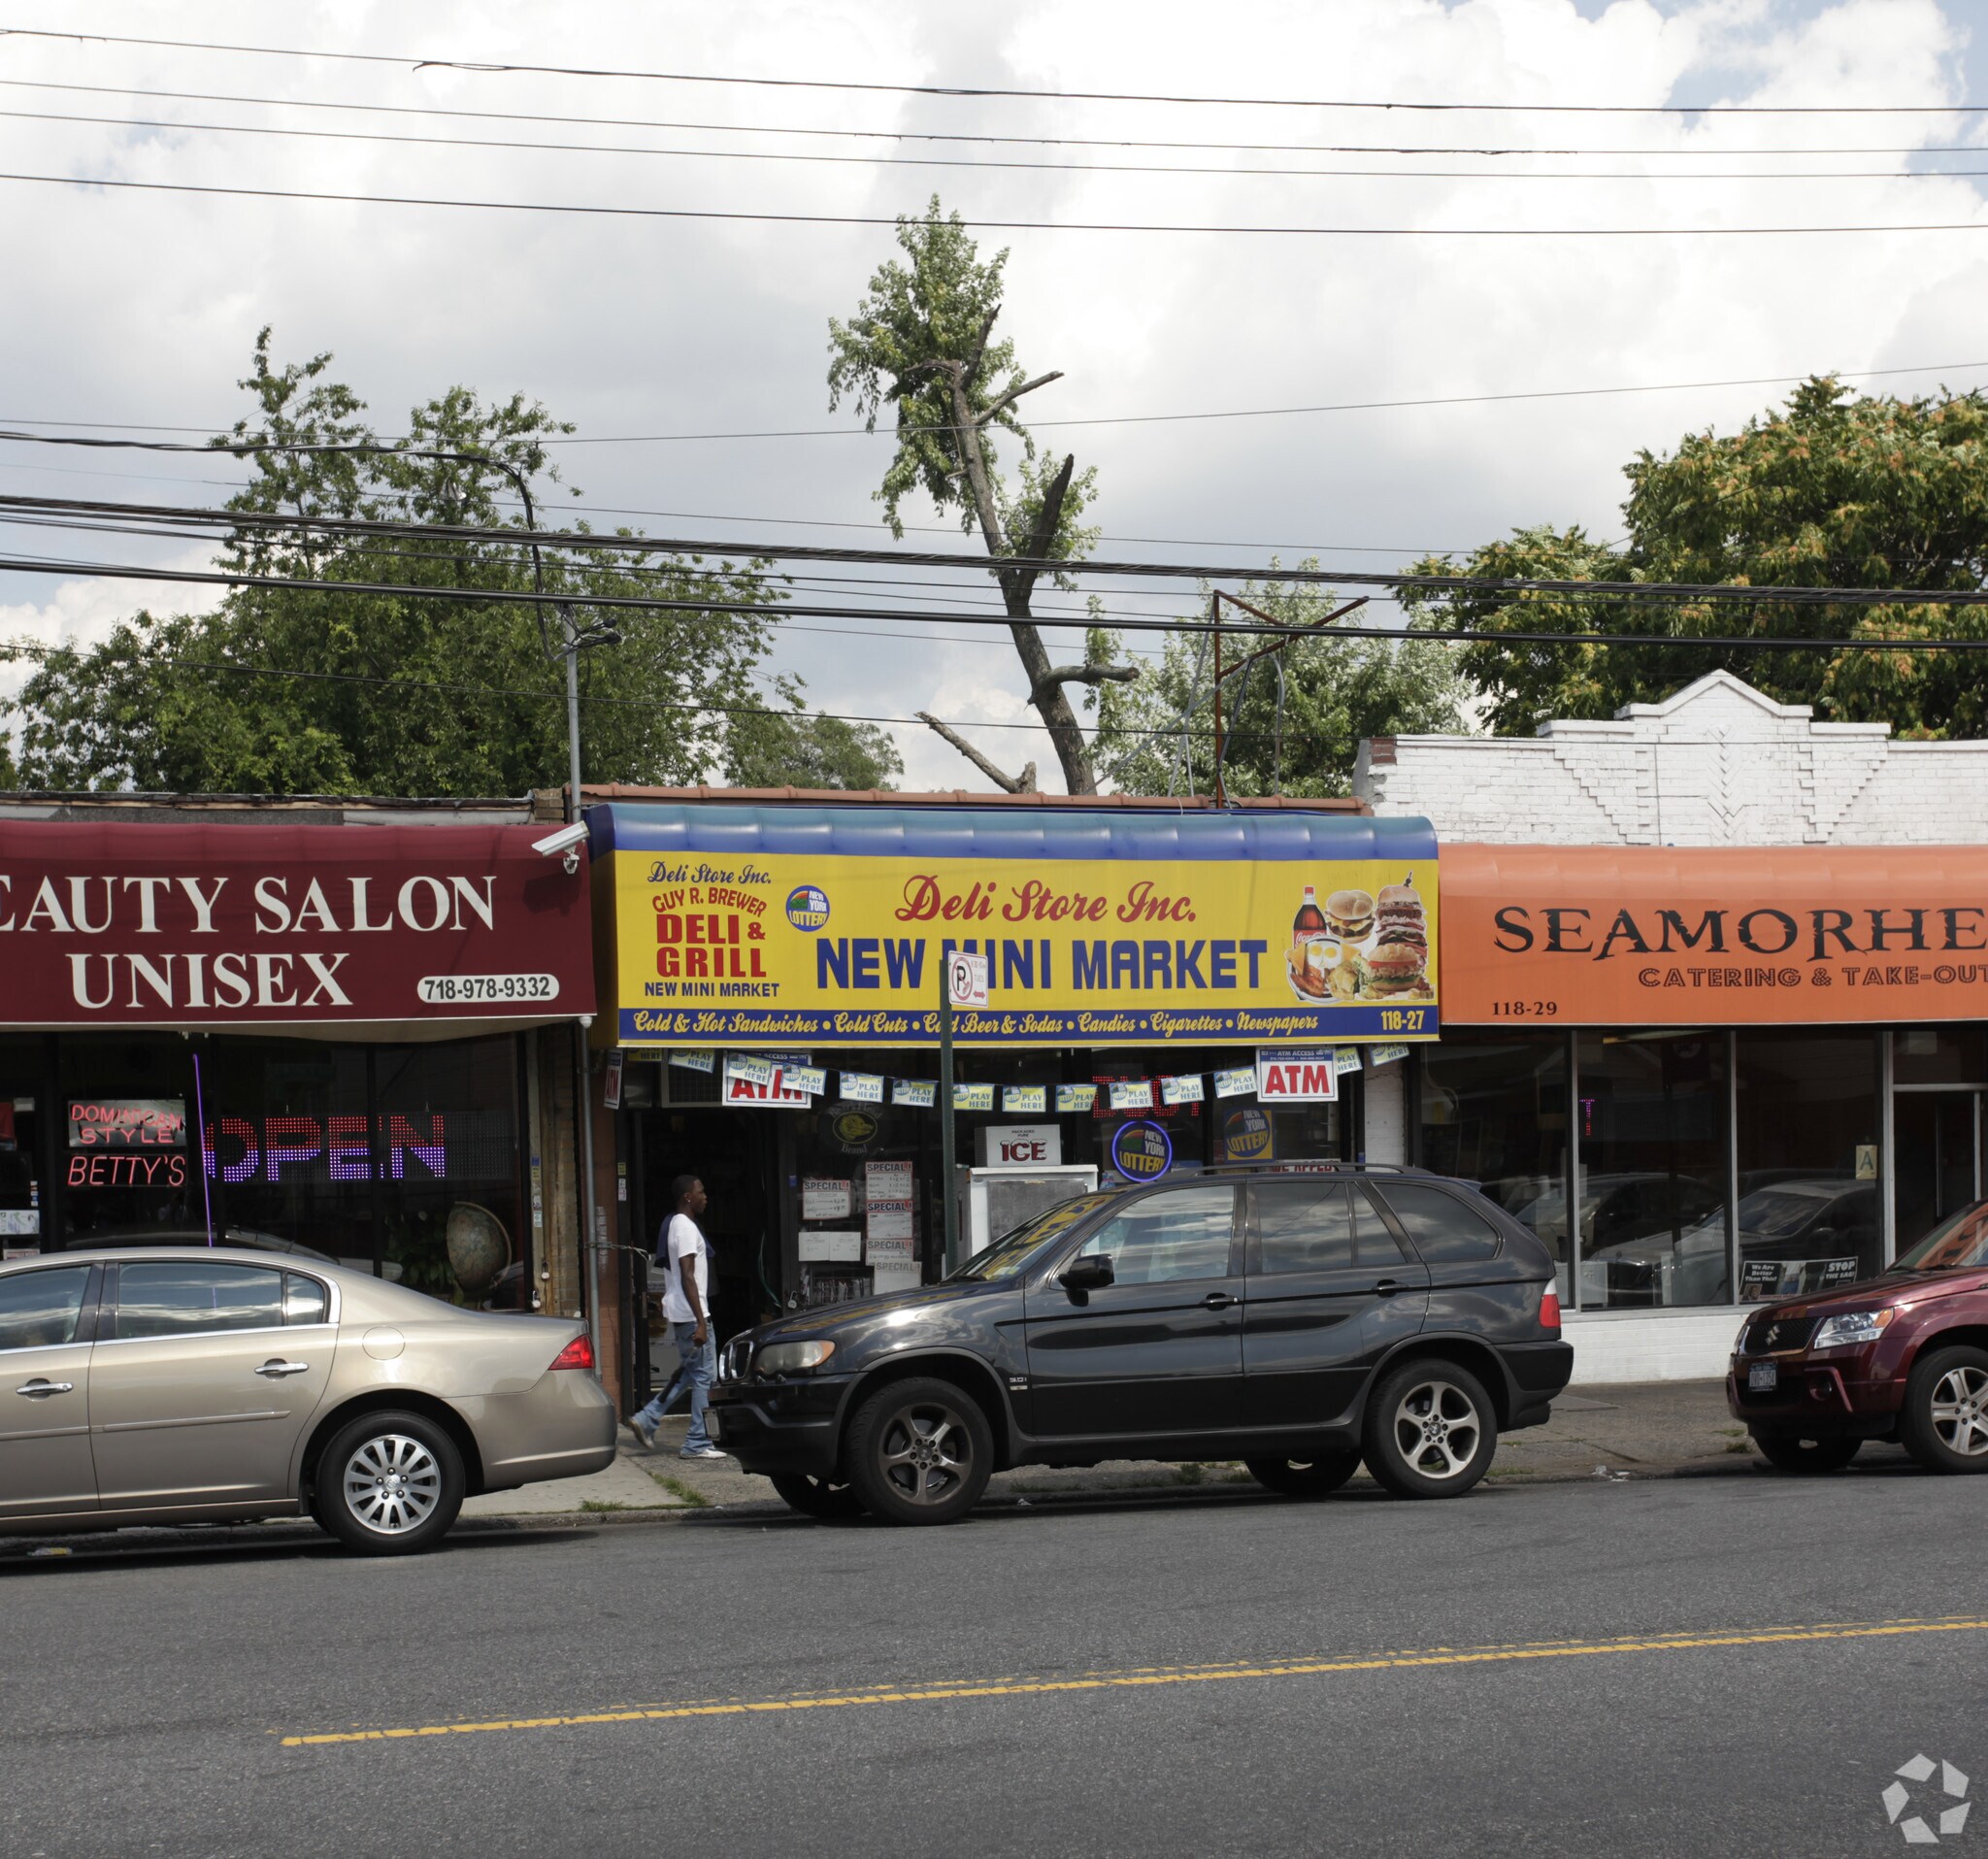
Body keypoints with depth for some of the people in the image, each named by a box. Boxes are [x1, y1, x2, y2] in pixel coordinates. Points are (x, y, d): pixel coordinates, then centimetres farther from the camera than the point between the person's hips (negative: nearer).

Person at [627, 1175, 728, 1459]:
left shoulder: (674, 1225, 16)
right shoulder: (686, 1228, -16)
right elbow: (687, 1277, -22)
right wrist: (700, 1322, -25)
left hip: (678, 1313, 10)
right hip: (690, 1313, -10)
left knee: (688, 1373, 17)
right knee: (704, 1375, -5)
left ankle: (646, 1420, 14)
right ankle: (698, 1444, -3)